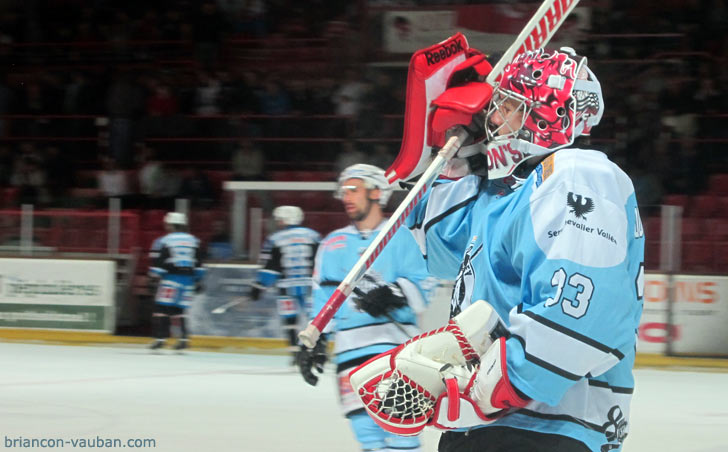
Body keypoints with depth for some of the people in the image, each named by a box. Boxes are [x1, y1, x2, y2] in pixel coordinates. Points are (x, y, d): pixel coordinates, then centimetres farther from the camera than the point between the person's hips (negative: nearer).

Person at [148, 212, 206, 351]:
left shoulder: (164, 241, -2)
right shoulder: (193, 240, 13)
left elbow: (157, 262, -6)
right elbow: (198, 262, 15)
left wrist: (154, 277, 2)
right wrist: (198, 281, 19)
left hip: (171, 278, -5)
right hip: (189, 279, 5)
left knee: (162, 307, -2)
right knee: (178, 309, 12)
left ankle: (160, 337, -10)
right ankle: (183, 338, 2)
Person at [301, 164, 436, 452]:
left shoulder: (399, 237, 7)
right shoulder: (333, 244, 20)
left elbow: (422, 288, -1)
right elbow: (323, 298, 20)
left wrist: (393, 295, -19)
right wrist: (314, 342, 12)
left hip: (395, 342, -4)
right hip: (351, 350, 4)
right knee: (366, 427, -3)